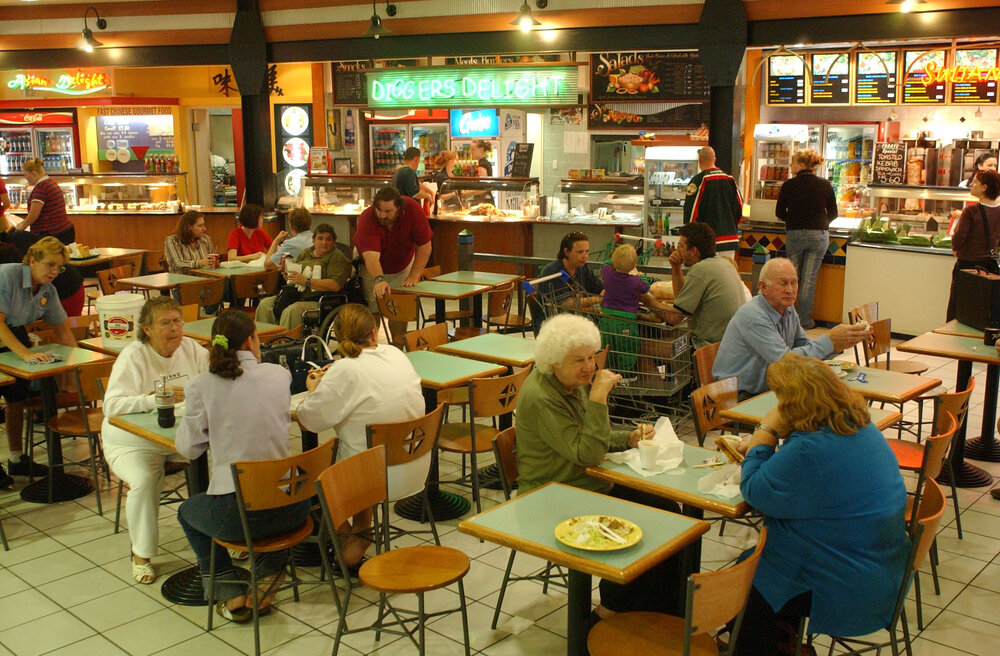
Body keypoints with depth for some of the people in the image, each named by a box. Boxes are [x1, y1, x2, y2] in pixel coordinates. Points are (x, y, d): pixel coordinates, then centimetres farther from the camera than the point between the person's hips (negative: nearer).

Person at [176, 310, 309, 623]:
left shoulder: (202, 385, -5)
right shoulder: (279, 374, 2)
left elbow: (188, 448, 2)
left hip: (236, 515, -2)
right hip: (290, 509, 3)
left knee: (187, 511, 32)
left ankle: (229, 594, 23)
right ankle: (270, 570, 23)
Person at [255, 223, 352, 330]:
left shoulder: (337, 258, -2)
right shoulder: (305, 253, 19)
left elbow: (335, 286, -17)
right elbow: (291, 279, 26)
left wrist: (306, 281, -17)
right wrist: (285, 272, 2)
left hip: (316, 301, -7)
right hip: (295, 296, 7)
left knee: (291, 311, -34)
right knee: (265, 304, -13)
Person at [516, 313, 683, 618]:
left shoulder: (577, 382, 5)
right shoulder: (540, 398, -24)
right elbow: (587, 454, -29)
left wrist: (629, 438, 0)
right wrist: (599, 398, -32)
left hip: (594, 485, 9)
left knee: (667, 508, -2)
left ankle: (668, 611, 10)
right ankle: (611, 610, 5)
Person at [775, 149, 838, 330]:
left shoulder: (788, 185, -5)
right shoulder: (825, 185, -2)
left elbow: (779, 212, 3)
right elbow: (833, 213, 5)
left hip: (794, 234, 0)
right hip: (819, 235, 0)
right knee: (810, 278, 3)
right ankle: (804, 320, 6)